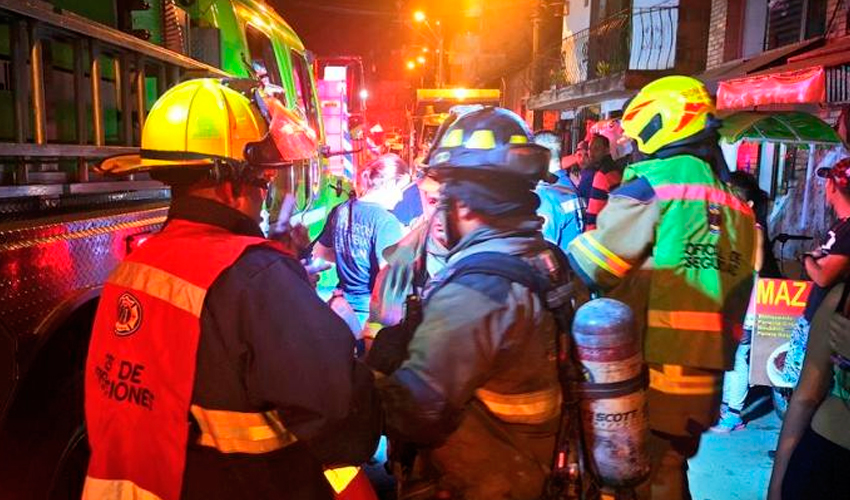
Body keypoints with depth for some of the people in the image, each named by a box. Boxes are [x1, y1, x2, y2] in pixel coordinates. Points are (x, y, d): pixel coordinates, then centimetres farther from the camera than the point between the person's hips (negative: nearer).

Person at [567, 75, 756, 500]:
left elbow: (583, 269, -11)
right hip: (701, 386, 7)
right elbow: (734, 301, 16)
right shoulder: (736, 206, 11)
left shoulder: (651, 186, -12)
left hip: (641, 378, -7)